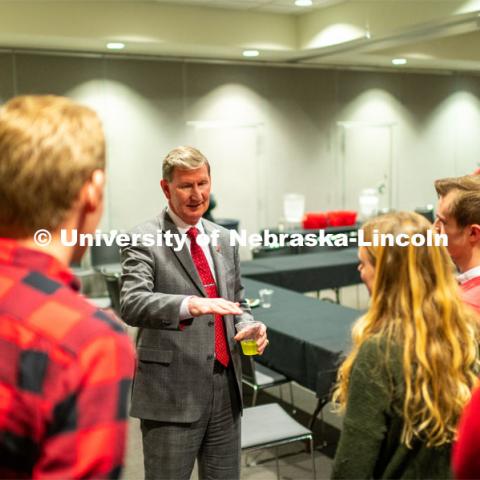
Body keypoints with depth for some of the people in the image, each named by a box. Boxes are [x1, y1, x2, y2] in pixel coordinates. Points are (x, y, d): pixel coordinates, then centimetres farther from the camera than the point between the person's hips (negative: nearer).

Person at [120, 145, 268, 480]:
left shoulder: (224, 239, 11)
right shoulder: (145, 240, -8)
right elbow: (132, 304, -23)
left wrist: (249, 326, -3)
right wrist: (190, 304, -40)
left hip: (226, 386, 6)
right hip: (172, 391, -6)